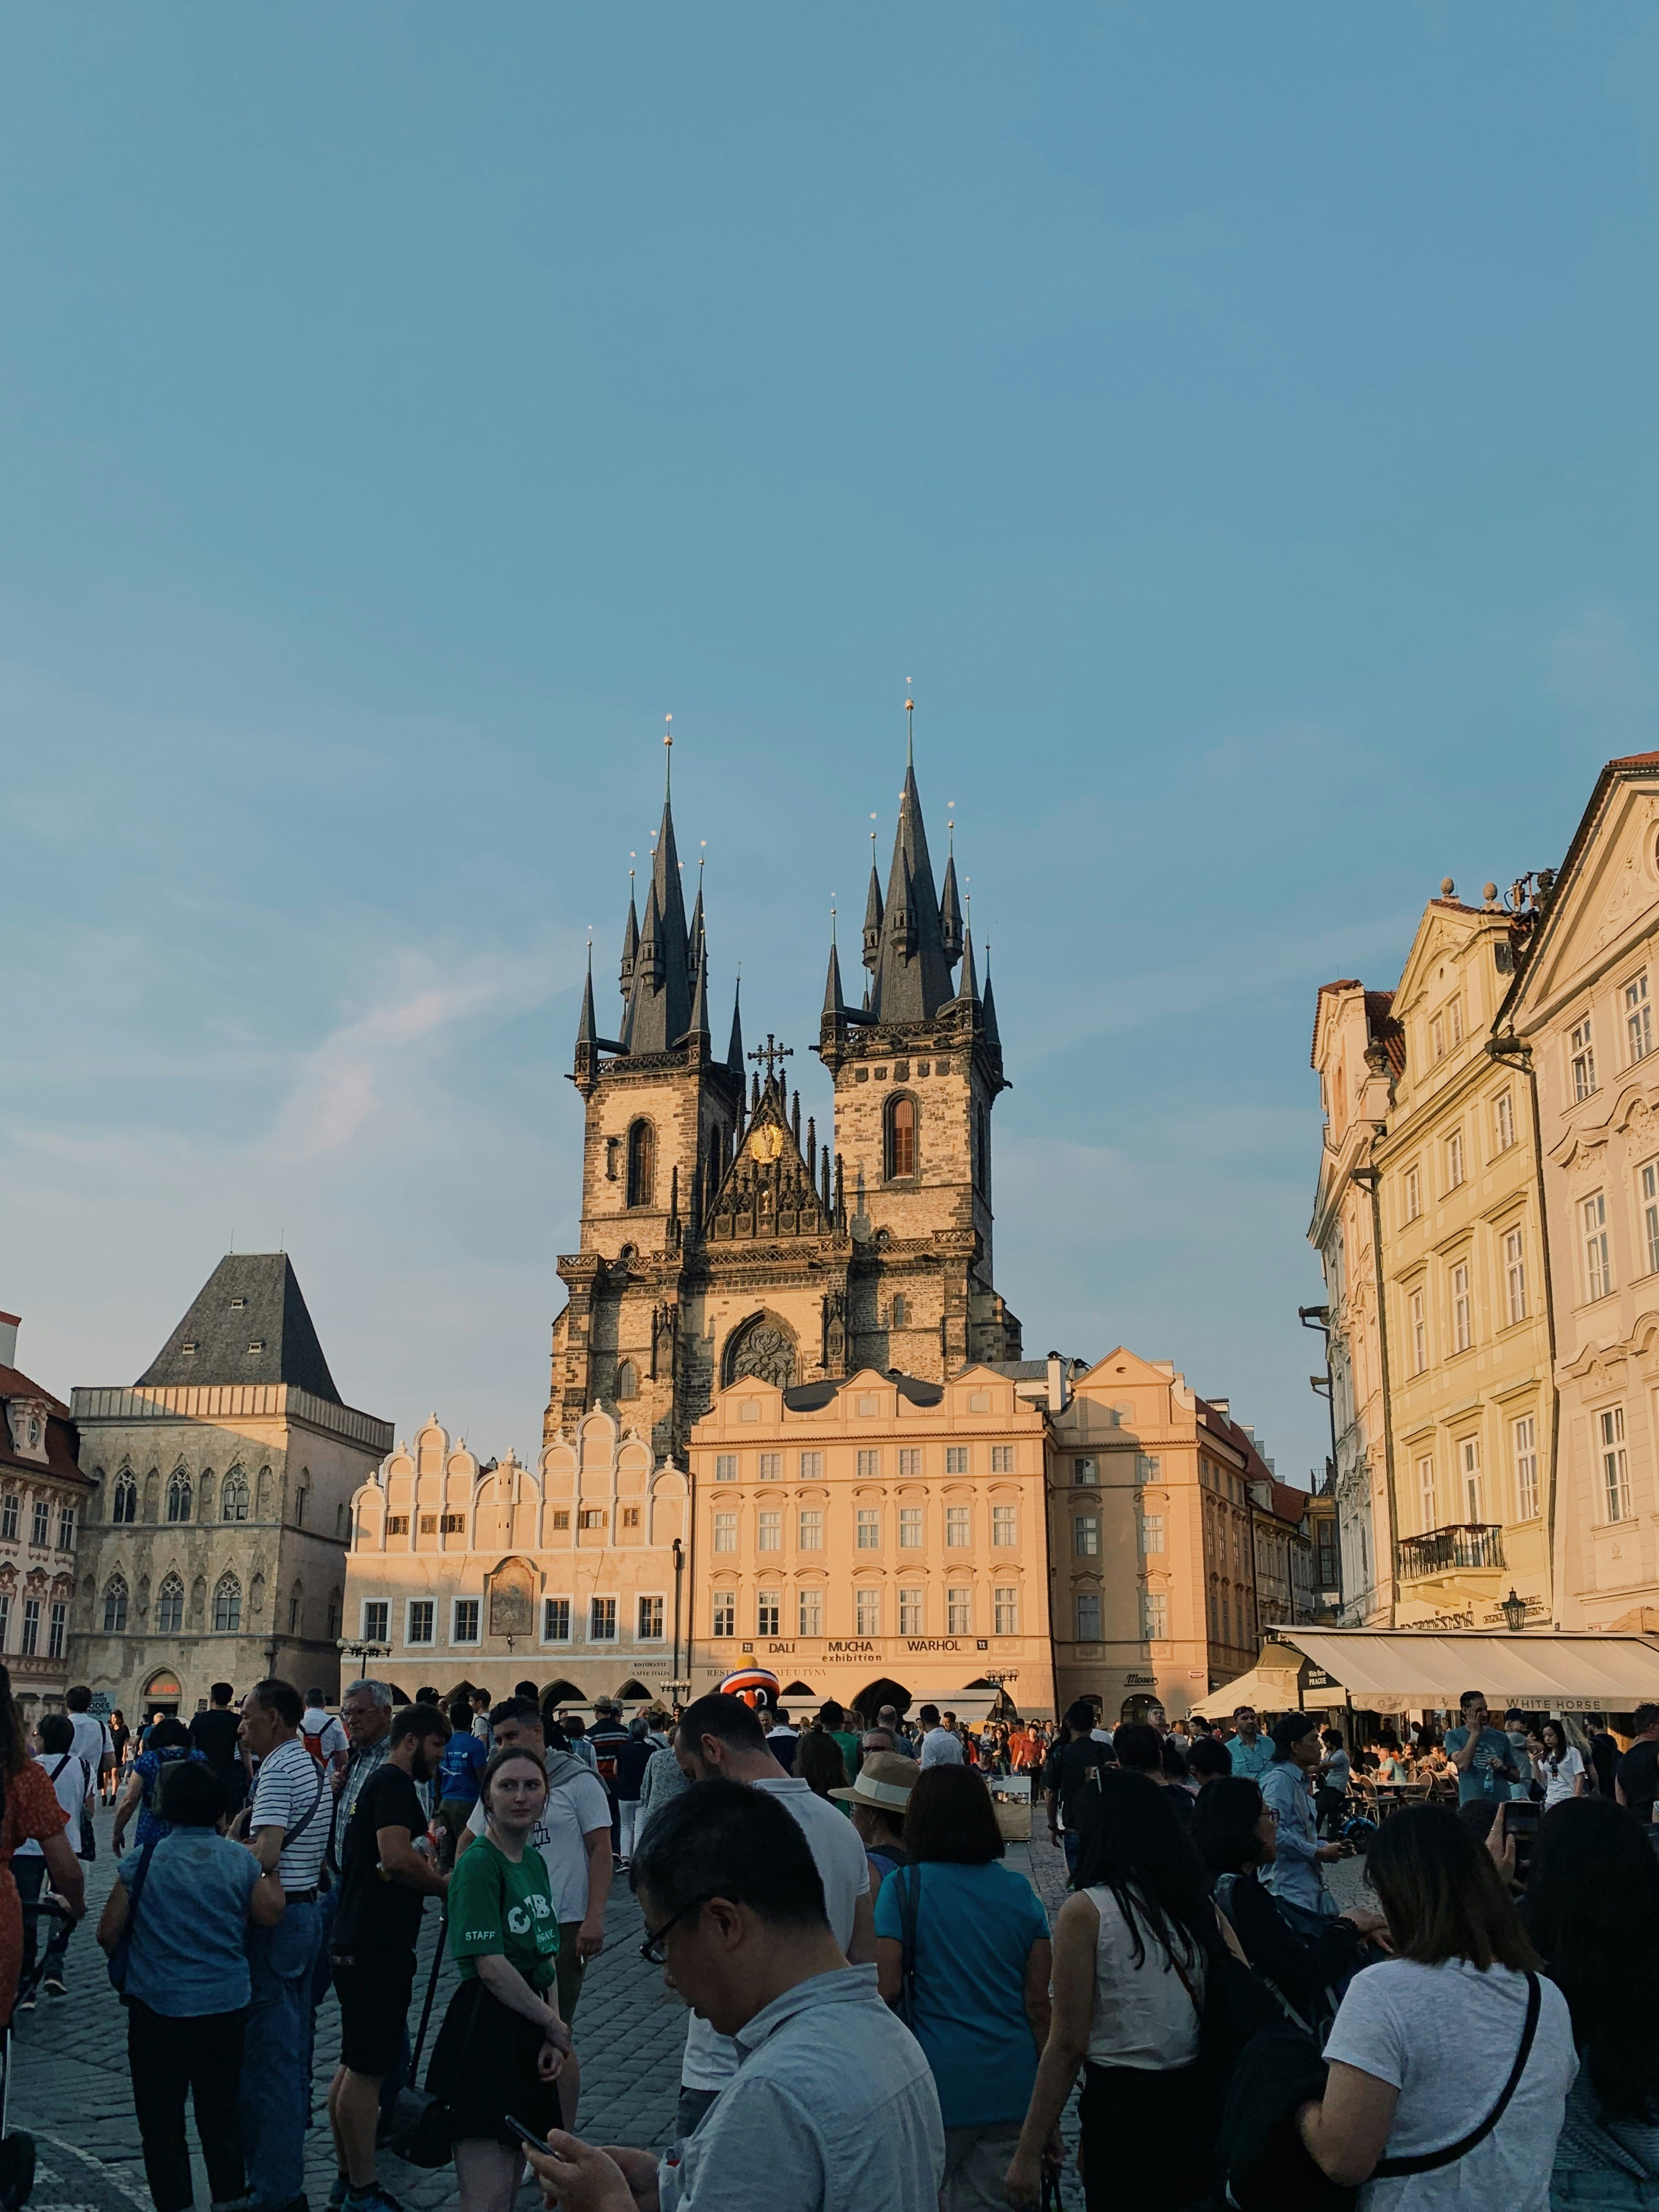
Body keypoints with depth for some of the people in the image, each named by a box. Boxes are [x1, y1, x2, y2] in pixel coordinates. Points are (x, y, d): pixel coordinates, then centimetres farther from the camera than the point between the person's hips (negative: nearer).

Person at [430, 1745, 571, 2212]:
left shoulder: (535, 1861, 11)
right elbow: (491, 1966, -19)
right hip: (484, 2036, -8)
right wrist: (556, 2026, -8)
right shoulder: (478, 1864, -15)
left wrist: (553, 2036, 1)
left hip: (529, 2037, 8)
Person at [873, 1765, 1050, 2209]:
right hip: (1012, 2084, 3)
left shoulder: (904, 1887, -7)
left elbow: (887, 1988, -12)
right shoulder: (1019, 1890, 3)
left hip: (941, 2080, -3)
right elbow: (1038, 2001, 3)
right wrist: (1046, 2088, 11)